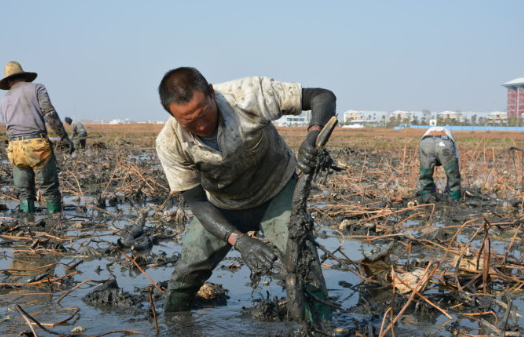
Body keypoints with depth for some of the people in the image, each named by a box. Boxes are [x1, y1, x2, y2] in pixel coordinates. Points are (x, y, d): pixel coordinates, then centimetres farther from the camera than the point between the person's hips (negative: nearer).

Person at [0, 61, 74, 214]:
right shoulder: (37, 88, 8)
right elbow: (49, 113, -6)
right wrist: (64, 137, -7)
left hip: (16, 148, 4)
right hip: (38, 145, -4)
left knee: (25, 194, 9)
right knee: (50, 190, 3)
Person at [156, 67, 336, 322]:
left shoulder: (248, 94, -34)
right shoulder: (169, 144, -28)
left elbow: (323, 97, -27)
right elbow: (197, 202, -20)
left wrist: (314, 135, -49)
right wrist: (240, 241, -36)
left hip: (277, 192, -1)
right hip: (222, 207, 2)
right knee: (184, 278, 0)